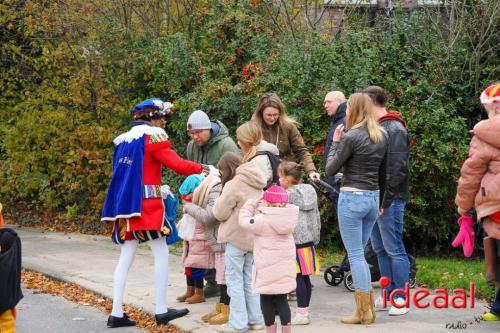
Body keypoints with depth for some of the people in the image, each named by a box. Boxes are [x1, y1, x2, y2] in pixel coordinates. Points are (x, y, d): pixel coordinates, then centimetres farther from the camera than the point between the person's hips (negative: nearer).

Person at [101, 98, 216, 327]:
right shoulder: (152, 135, -7)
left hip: (124, 203, 8)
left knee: (126, 257, 9)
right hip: (147, 203, -8)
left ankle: (116, 314, 6)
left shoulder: (123, 140, 17)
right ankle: (161, 310, 1)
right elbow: (176, 164, -14)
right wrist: (204, 169, -6)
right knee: (161, 254, 1)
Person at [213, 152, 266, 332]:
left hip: (237, 238, -8)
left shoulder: (234, 185, -16)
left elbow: (220, 213, -11)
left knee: (235, 280, 0)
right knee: (250, 280, 15)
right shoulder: (256, 186, 9)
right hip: (254, 237, 8)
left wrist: (220, 200, 7)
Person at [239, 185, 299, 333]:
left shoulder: (263, 220, -15)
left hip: (268, 269, -5)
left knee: (267, 301, 5)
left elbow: (244, 221, -4)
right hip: (285, 268, 5)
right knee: (281, 300, 10)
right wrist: (259, 208, 12)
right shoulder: (290, 218, 1)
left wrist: (250, 204, 8)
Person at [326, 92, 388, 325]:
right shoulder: (381, 136, 8)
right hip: (373, 198, 7)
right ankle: (366, 308, 13)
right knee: (359, 253, 15)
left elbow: (331, 169, -7)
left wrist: (335, 143, 4)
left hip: (352, 197, -7)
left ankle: (364, 311, 0)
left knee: (355, 255, -1)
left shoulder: (351, 137, -13)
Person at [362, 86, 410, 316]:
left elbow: (398, 169, -18)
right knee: (380, 249, 13)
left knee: (394, 249, -4)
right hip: (375, 198, 9)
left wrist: (384, 199, -18)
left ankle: (401, 298, 2)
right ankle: (389, 294, 21)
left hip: (390, 200, -9)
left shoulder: (394, 129, -12)